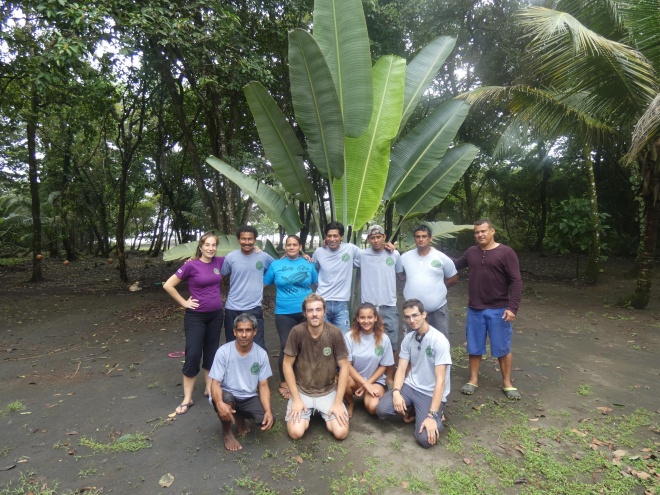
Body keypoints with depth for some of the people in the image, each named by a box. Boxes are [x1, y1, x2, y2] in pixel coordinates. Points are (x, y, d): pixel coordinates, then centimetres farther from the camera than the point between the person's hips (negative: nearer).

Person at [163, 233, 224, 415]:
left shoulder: (219, 262, -1)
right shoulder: (191, 265, -13)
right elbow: (168, 285, -9)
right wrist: (184, 303, -9)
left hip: (216, 314, 4)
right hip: (196, 316, -4)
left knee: (211, 352, 14)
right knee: (193, 354, -2)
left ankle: (209, 389, 29)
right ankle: (187, 399, 10)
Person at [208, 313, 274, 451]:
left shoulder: (261, 354, -10)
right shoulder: (223, 352, -18)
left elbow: (263, 386, -6)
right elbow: (215, 384, -18)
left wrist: (268, 411, -22)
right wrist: (219, 403, -40)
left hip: (249, 398, 3)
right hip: (227, 396, -2)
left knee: (268, 420, -22)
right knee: (225, 397, -37)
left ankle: (240, 417, 14)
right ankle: (227, 433, -4)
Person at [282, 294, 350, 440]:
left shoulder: (335, 333, -17)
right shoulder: (297, 332, -17)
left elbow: (344, 367, -10)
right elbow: (287, 365, -9)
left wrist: (338, 402, -12)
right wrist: (296, 399, -11)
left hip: (328, 392, 0)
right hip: (302, 391, 0)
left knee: (341, 432, -14)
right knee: (295, 432, -18)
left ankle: (322, 413, 18)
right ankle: (307, 414, 16)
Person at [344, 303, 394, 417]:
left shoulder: (384, 339, -10)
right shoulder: (349, 337, -13)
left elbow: (383, 366, -1)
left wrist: (368, 384, -11)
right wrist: (365, 384, -19)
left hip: (375, 380, 0)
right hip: (354, 378, 0)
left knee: (373, 407, -28)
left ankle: (368, 396, 11)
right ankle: (350, 403, 1)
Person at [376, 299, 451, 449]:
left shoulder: (439, 341, -19)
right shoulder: (408, 338, 0)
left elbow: (440, 380, -20)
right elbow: (401, 369, 2)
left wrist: (432, 415, -24)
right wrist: (396, 392, -18)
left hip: (432, 394, -5)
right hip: (410, 386, 5)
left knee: (425, 439, -22)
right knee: (381, 410, -18)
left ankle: (436, 416, 11)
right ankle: (411, 409, 11)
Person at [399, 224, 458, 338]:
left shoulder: (442, 257, -3)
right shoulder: (405, 257, -1)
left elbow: (453, 278, 8)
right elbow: (401, 276, 12)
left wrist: (438, 287, 1)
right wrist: (414, 283, 0)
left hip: (438, 310, -1)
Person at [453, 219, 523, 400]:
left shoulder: (506, 252, -9)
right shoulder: (471, 252, 5)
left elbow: (516, 281, -11)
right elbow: (455, 265, 21)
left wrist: (512, 307, -18)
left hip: (498, 310, -3)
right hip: (474, 310, 4)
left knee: (503, 348, 9)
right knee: (474, 347, 12)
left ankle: (507, 383, 26)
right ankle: (473, 380, 27)